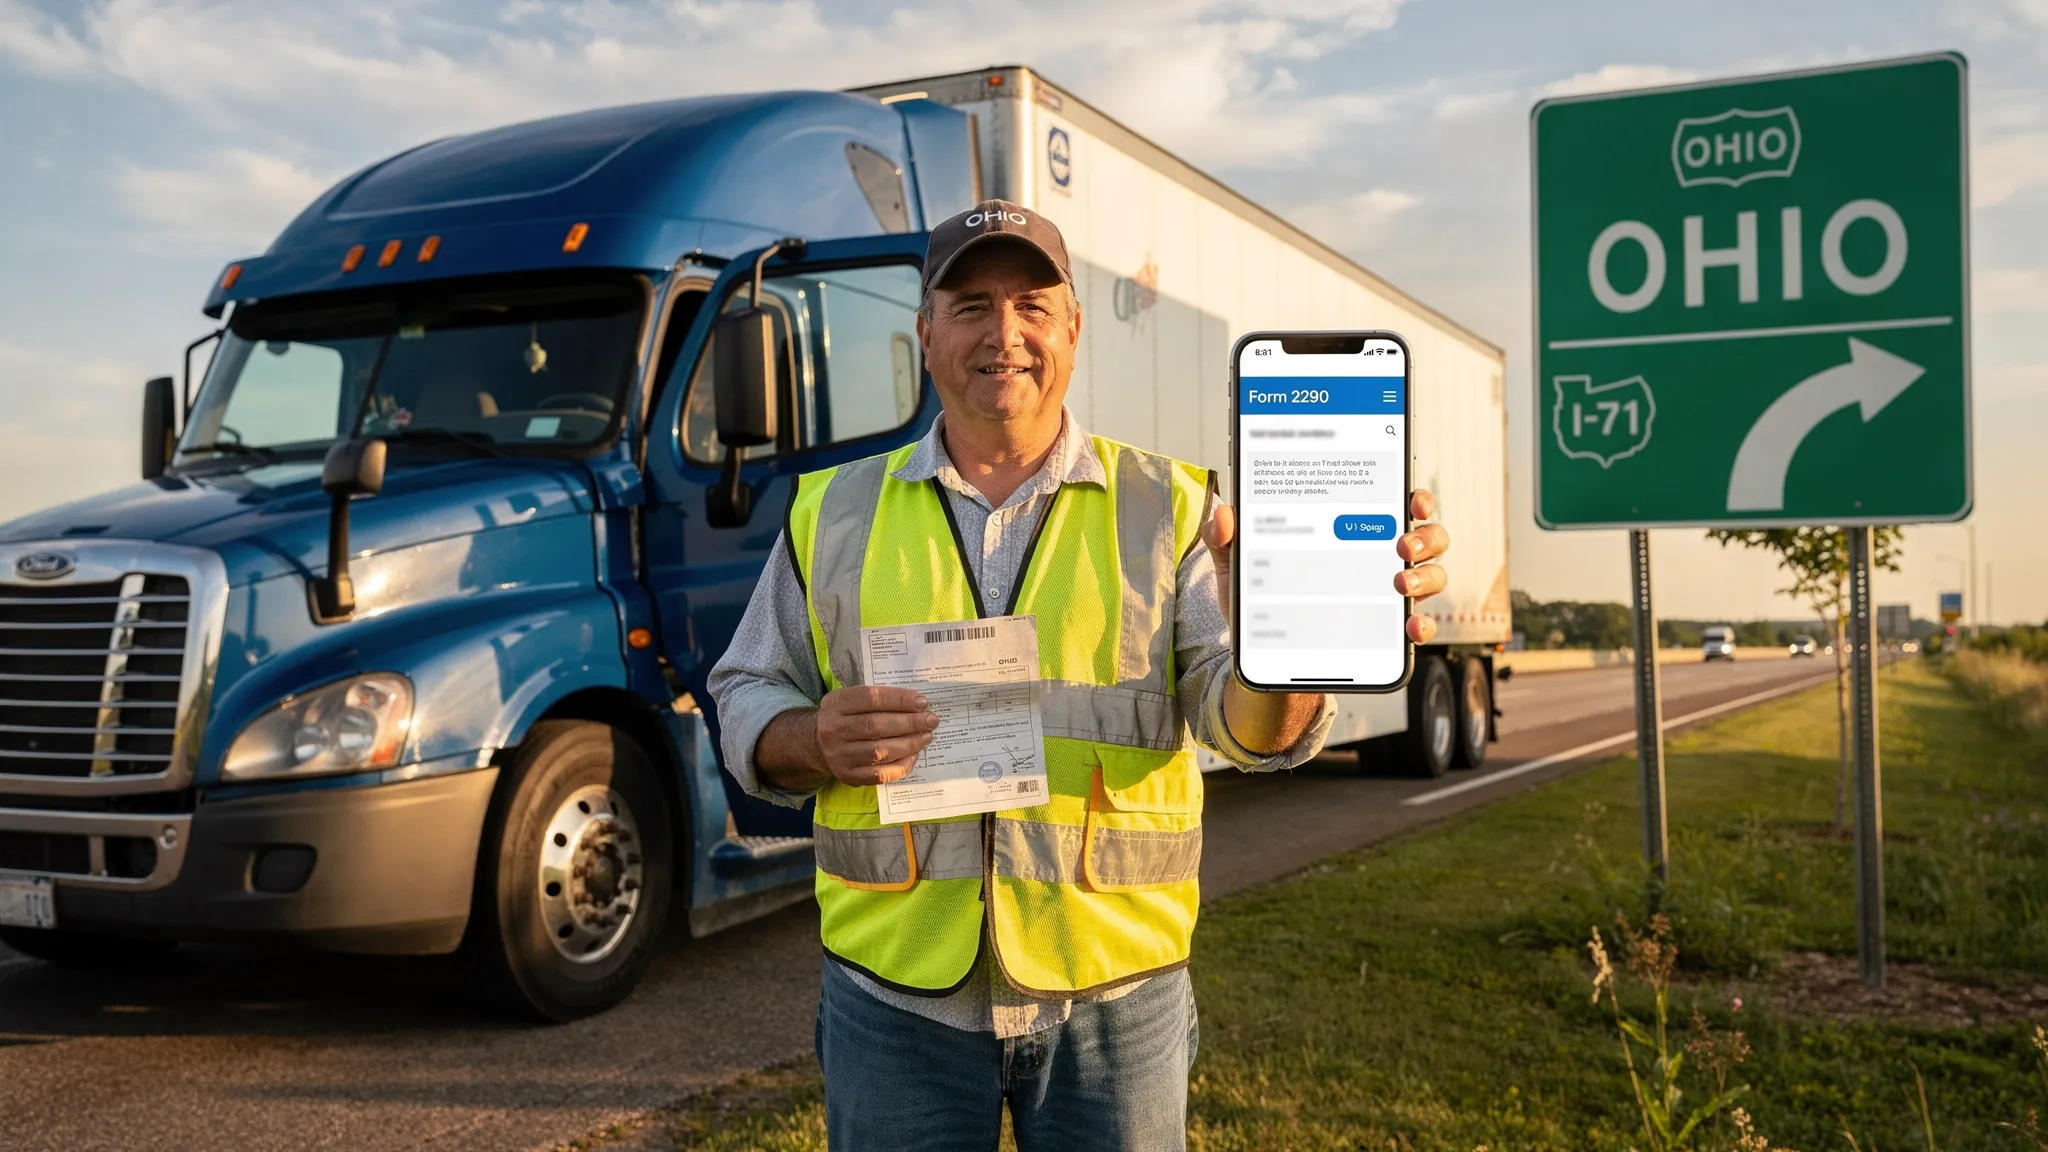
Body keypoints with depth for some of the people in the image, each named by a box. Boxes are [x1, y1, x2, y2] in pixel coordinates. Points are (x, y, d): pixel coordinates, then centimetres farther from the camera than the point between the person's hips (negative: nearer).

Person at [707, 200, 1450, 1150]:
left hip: (1115, 992, 0)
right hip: (896, 992, 1)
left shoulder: (1169, 508, 1)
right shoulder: (834, 511, 5)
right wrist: (815, 742, -14)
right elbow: (746, 699, 9)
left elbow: (1240, 717, -9)